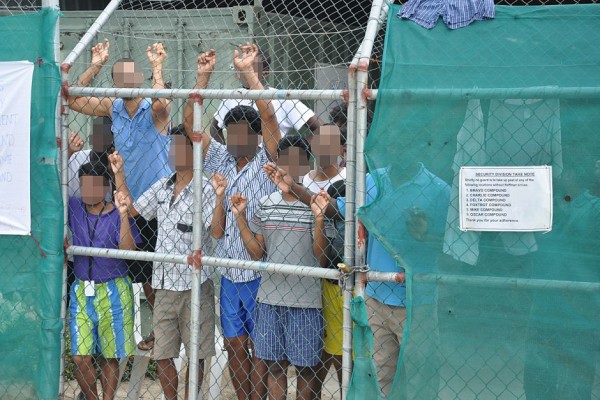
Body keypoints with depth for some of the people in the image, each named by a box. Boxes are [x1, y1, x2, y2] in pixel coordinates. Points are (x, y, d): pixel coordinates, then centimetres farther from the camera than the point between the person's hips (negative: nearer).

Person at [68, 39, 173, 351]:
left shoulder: (155, 110, -12)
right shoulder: (113, 108, 4)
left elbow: (161, 101, -37)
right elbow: (74, 101, 0)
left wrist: (157, 66, -30)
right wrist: (95, 67, -6)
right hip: (131, 205, 6)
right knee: (143, 276, 16)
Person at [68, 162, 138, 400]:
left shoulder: (117, 214, -6)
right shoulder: (74, 208, 3)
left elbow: (128, 251, -16)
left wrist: (123, 216, -27)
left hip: (113, 292, -2)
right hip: (81, 290, 3)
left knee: (109, 357, 7)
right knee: (80, 358, -2)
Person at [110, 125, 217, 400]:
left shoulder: (205, 189, -9)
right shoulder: (161, 187, 10)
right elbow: (131, 210, 19)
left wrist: (221, 197, -32)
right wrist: (118, 174, 15)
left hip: (195, 284, -5)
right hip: (164, 283, 6)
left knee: (196, 355, 5)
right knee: (162, 355, 10)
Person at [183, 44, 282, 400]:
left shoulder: (267, 162, -5)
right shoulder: (221, 160, 8)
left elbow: (268, 115, -20)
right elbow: (191, 121, 5)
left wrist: (248, 71, -19)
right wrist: (204, 76, -2)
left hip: (260, 274, -5)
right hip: (229, 273, 5)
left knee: (259, 348, 2)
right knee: (234, 346, 12)